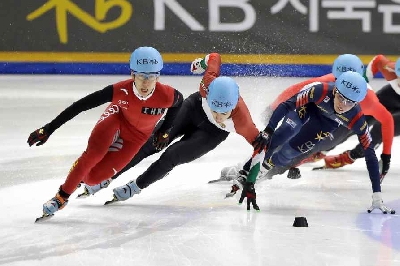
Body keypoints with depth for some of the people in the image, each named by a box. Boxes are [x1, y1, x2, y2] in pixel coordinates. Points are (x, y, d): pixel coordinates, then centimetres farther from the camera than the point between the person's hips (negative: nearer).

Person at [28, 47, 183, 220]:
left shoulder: (166, 96, -33)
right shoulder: (121, 91, -35)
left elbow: (179, 100, -7)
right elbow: (80, 106, -31)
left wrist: (164, 131, 2)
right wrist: (49, 129, -32)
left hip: (137, 135, 1)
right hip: (118, 117, -1)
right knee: (94, 151, -28)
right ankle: (62, 196, -9)